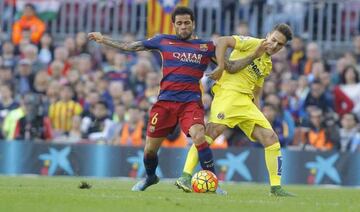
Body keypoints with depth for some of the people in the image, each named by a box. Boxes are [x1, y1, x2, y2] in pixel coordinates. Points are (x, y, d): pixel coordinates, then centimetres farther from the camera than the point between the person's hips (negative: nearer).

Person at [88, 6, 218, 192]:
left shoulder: (206, 46, 7)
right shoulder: (164, 41, 9)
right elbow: (131, 46, 16)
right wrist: (103, 40, 18)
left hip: (191, 102, -2)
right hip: (165, 101, 2)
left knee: (199, 137, -28)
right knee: (150, 148, 6)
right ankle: (150, 177, 38)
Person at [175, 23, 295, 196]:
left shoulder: (267, 65, 24)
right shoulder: (252, 43, 2)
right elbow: (222, 41, -9)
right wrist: (220, 67, -16)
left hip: (246, 101, 8)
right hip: (228, 93, -8)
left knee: (271, 138, 0)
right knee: (214, 130, -26)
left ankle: (275, 187, 5)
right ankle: (186, 177, -25)